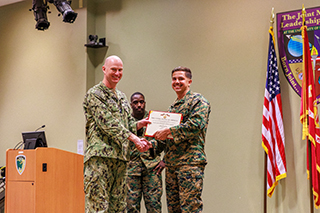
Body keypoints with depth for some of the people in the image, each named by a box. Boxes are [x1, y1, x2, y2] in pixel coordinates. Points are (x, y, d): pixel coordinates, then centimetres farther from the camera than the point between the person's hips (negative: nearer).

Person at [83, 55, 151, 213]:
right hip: (100, 154, -8)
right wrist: (134, 138, -17)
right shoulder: (94, 94, -3)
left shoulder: (122, 97, 22)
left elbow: (128, 123, 24)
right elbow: (108, 123, -13)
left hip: (120, 156, 8)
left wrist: (139, 124, 0)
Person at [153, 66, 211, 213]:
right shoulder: (173, 106, 23)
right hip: (171, 162, 8)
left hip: (190, 161, -8)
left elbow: (195, 125, -18)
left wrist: (169, 131, -17)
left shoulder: (198, 101, -3)